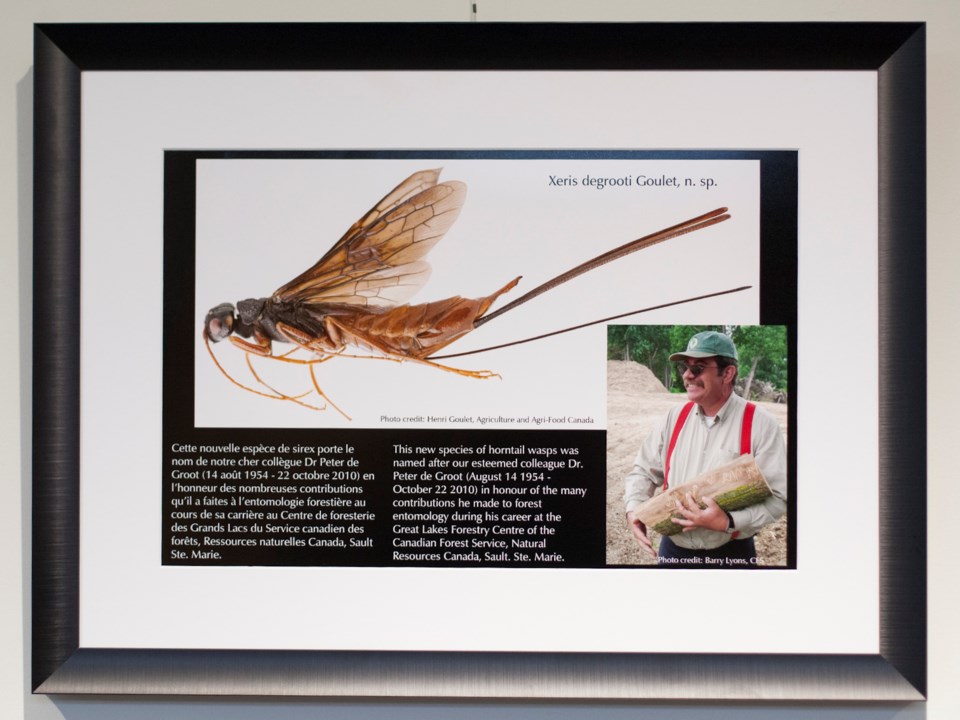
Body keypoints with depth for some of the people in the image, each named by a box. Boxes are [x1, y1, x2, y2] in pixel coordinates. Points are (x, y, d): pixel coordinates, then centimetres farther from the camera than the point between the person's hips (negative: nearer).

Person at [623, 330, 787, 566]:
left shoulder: (760, 424, -13)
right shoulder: (676, 416, 1)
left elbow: (778, 497, -14)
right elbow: (645, 470, 8)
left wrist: (729, 522, -26)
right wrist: (634, 508, -9)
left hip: (731, 554, -4)